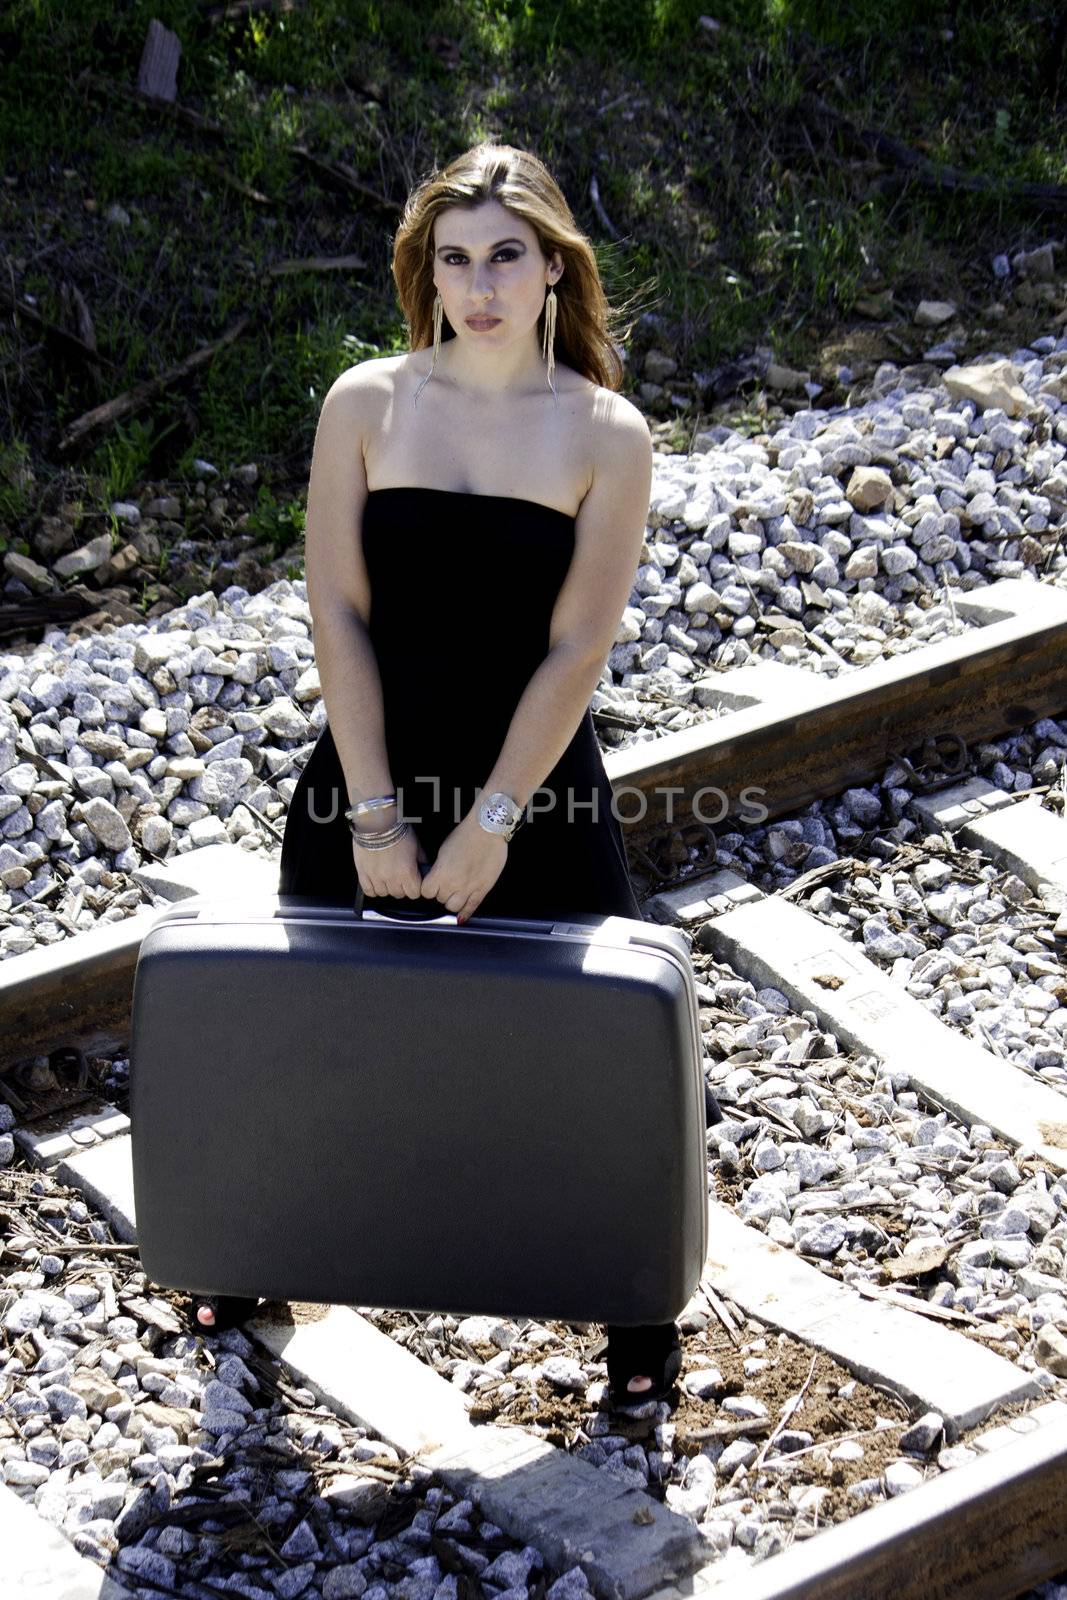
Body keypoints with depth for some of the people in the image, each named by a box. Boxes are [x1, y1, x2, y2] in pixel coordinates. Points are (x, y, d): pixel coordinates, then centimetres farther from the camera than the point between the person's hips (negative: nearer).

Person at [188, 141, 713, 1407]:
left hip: (534, 777, -1)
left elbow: (574, 650, -9)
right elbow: (338, 615, -6)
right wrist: (374, 816, -11)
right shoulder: (365, 404, -4)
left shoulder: (606, 436, -6)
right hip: (368, 765, 1)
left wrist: (489, 826, -15)